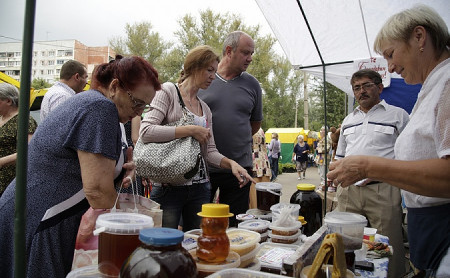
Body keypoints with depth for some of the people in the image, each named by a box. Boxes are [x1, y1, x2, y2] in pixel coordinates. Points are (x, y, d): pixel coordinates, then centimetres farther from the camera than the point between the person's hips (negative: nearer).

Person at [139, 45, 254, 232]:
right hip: (169, 187, -6)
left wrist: (231, 163, -6)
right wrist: (191, 130, -18)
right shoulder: (168, 91, -4)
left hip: (200, 187, 6)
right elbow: (145, 132, -17)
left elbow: (210, 151, 13)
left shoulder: (205, 109, 15)